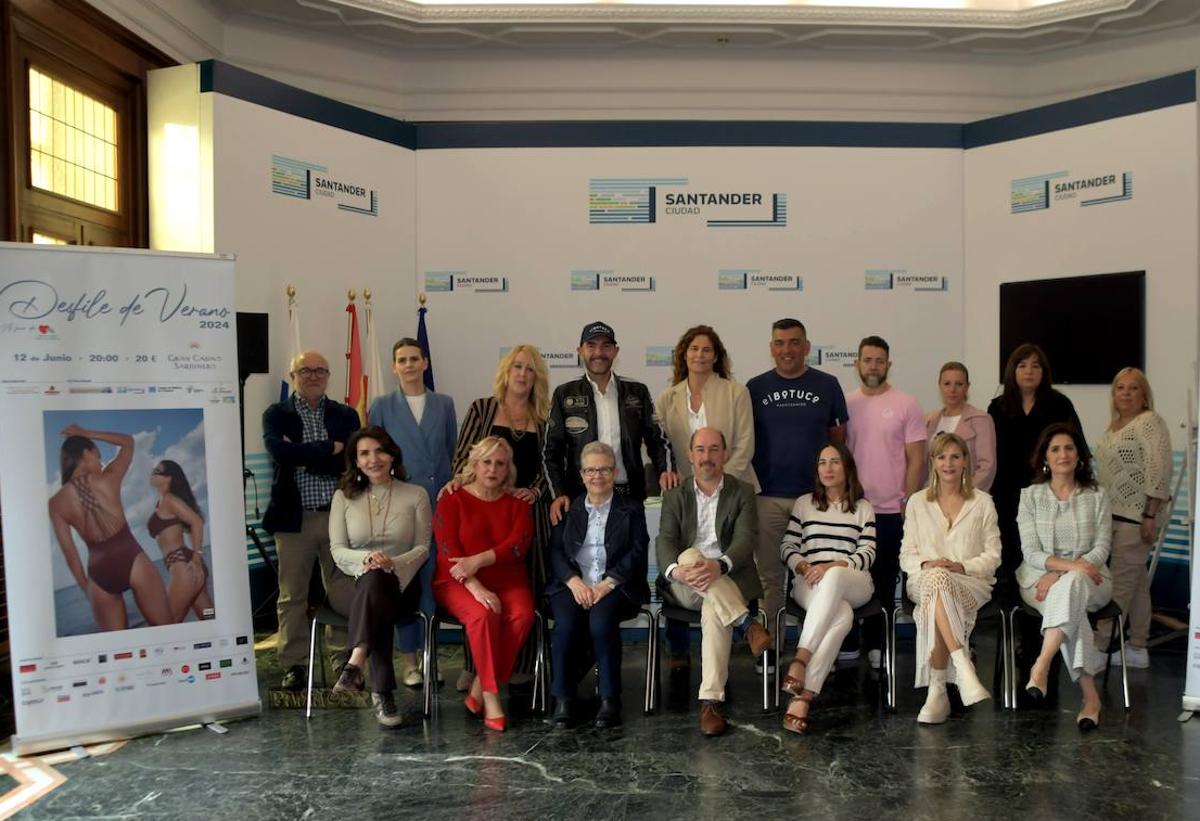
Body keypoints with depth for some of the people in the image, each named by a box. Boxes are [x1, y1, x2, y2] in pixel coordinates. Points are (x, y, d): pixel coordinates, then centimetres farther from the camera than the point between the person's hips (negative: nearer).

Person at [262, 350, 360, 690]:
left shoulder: (346, 415, 8)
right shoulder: (276, 415, 4)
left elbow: (349, 460, -7)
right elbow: (279, 451, -16)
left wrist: (301, 457, -11)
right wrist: (329, 448, -13)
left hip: (339, 516, 1)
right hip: (293, 517, -1)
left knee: (345, 593, 4)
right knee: (292, 595, 7)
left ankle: (344, 659, 16)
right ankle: (293, 665, 19)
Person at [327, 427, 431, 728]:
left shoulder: (416, 495, 7)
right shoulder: (344, 496, 10)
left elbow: (423, 548, 3)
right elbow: (337, 550, 4)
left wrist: (394, 564, -18)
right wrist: (365, 558, -19)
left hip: (401, 584, -1)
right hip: (355, 582, 1)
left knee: (376, 581, -38)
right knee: (373, 579, -37)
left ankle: (355, 664, -45)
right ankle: (382, 691, -44)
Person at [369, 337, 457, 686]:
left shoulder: (444, 404, 9)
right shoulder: (381, 407, 4)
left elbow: (453, 453, 12)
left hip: (440, 503, 2)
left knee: (434, 579, 4)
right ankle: (408, 657, 12)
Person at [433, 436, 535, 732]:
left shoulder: (517, 505, 13)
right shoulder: (452, 501, 5)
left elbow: (518, 546, -5)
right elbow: (449, 553, -8)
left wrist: (478, 560, -21)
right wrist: (476, 588, -23)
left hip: (507, 581, 3)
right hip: (459, 583, -2)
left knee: (523, 615, -29)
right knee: (483, 615, -33)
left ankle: (479, 690, -18)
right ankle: (491, 697, -24)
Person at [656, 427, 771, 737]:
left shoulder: (742, 493, 6)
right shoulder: (676, 495, 11)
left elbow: (745, 540, -9)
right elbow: (665, 541, -4)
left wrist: (719, 566, -31)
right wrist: (676, 570, -28)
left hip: (728, 580, -1)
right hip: (685, 585, 2)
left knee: (714, 612, -35)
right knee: (690, 556, -33)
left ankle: (711, 702, -34)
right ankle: (748, 624, -34)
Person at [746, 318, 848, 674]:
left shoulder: (827, 385, 4)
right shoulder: (755, 387, 5)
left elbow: (838, 436, 8)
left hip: (816, 495, 0)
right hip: (767, 497, 0)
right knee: (769, 576, 6)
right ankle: (769, 647, 16)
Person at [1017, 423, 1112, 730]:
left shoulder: (1097, 496, 8)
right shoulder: (1031, 495, 6)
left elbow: (1102, 549, -1)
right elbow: (1031, 552, -3)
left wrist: (1061, 575, -16)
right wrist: (1067, 564, -23)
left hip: (1088, 578, 0)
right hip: (1040, 577, 0)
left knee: (1071, 586, -38)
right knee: (1072, 604, -35)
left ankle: (1041, 667, -47)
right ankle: (1090, 694, -37)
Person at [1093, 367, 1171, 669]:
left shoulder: (1150, 422, -10)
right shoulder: (1115, 426, 16)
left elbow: (1159, 471, -16)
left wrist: (1150, 516, -19)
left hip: (1136, 516, -9)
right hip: (1115, 515, 9)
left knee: (1120, 583, -8)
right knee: (1136, 582, 13)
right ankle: (1137, 649, 18)